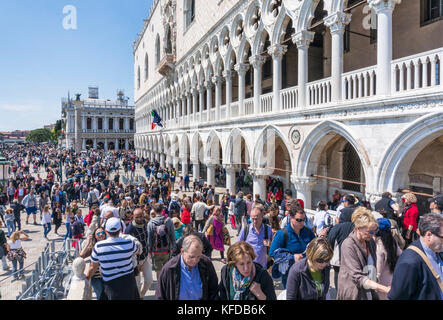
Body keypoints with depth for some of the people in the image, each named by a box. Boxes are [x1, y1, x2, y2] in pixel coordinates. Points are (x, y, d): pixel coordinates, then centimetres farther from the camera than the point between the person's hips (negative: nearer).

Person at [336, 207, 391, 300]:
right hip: (353, 295, -6)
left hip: (370, 294, 6)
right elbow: (358, 277, -24)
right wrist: (384, 289, -30)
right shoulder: (348, 245, -20)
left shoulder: (371, 242, 2)